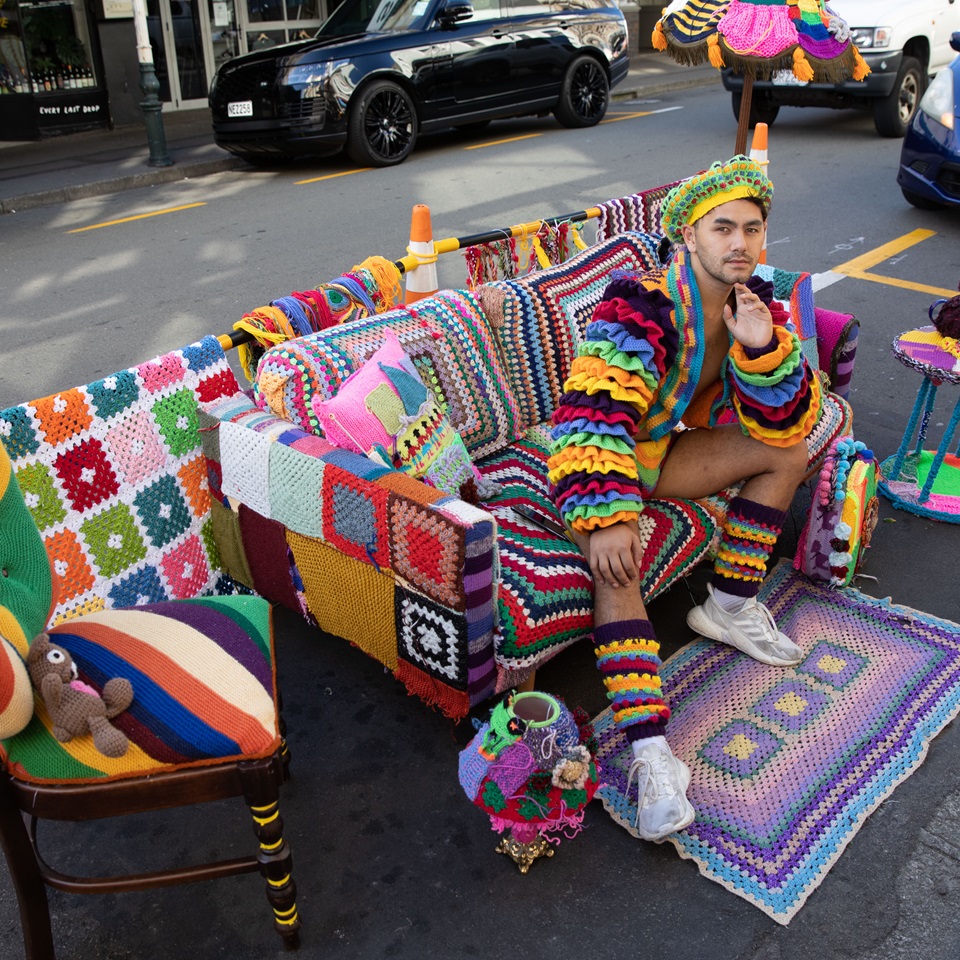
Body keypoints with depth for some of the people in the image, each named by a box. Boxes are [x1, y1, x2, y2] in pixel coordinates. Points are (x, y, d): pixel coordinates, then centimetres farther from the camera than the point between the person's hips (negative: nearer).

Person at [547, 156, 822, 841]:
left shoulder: (757, 305, -2)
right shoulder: (640, 305, -24)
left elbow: (786, 423, -6)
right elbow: (594, 415, -33)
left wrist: (763, 349, -25)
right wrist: (605, 518, -43)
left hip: (664, 448, 7)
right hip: (602, 455, -7)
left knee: (788, 453, 0)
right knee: (617, 558, -34)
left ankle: (730, 607, 9)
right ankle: (651, 752, -35)